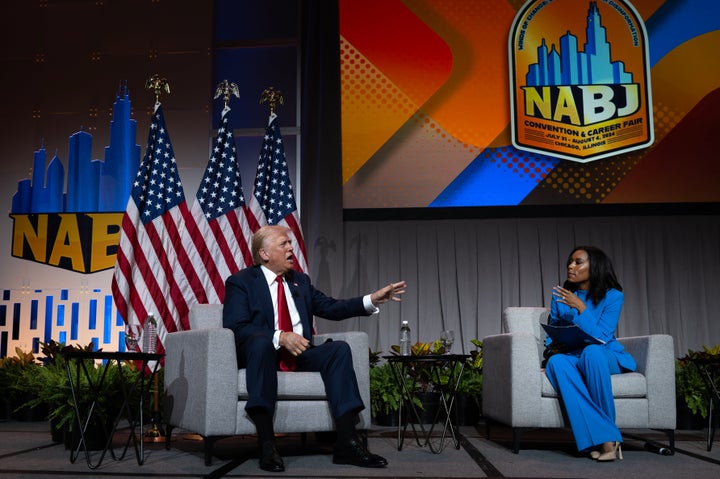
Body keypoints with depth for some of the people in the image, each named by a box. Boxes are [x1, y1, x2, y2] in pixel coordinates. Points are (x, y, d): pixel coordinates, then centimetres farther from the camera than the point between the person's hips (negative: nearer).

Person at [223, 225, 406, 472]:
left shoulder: (300, 280, 21)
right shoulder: (240, 282, 2)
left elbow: (332, 308, 15)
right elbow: (235, 326, -12)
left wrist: (372, 299, 2)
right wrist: (279, 337, -25)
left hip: (299, 354, 5)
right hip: (262, 352, -5)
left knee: (339, 348, -20)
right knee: (261, 341, -37)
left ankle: (346, 442, -26)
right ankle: (266, 443, -38)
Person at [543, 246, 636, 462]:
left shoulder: (612, 295, -6)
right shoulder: (560, 294, 5)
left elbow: (599, 338, -14)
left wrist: (580, 308, -22)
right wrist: (552, 347, -11)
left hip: (606, 356, -2)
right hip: (571, 356, 3)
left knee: (591, 351, -39)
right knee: (556, 362, -34)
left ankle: (603, 434, -30)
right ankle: (606, 437, -38)